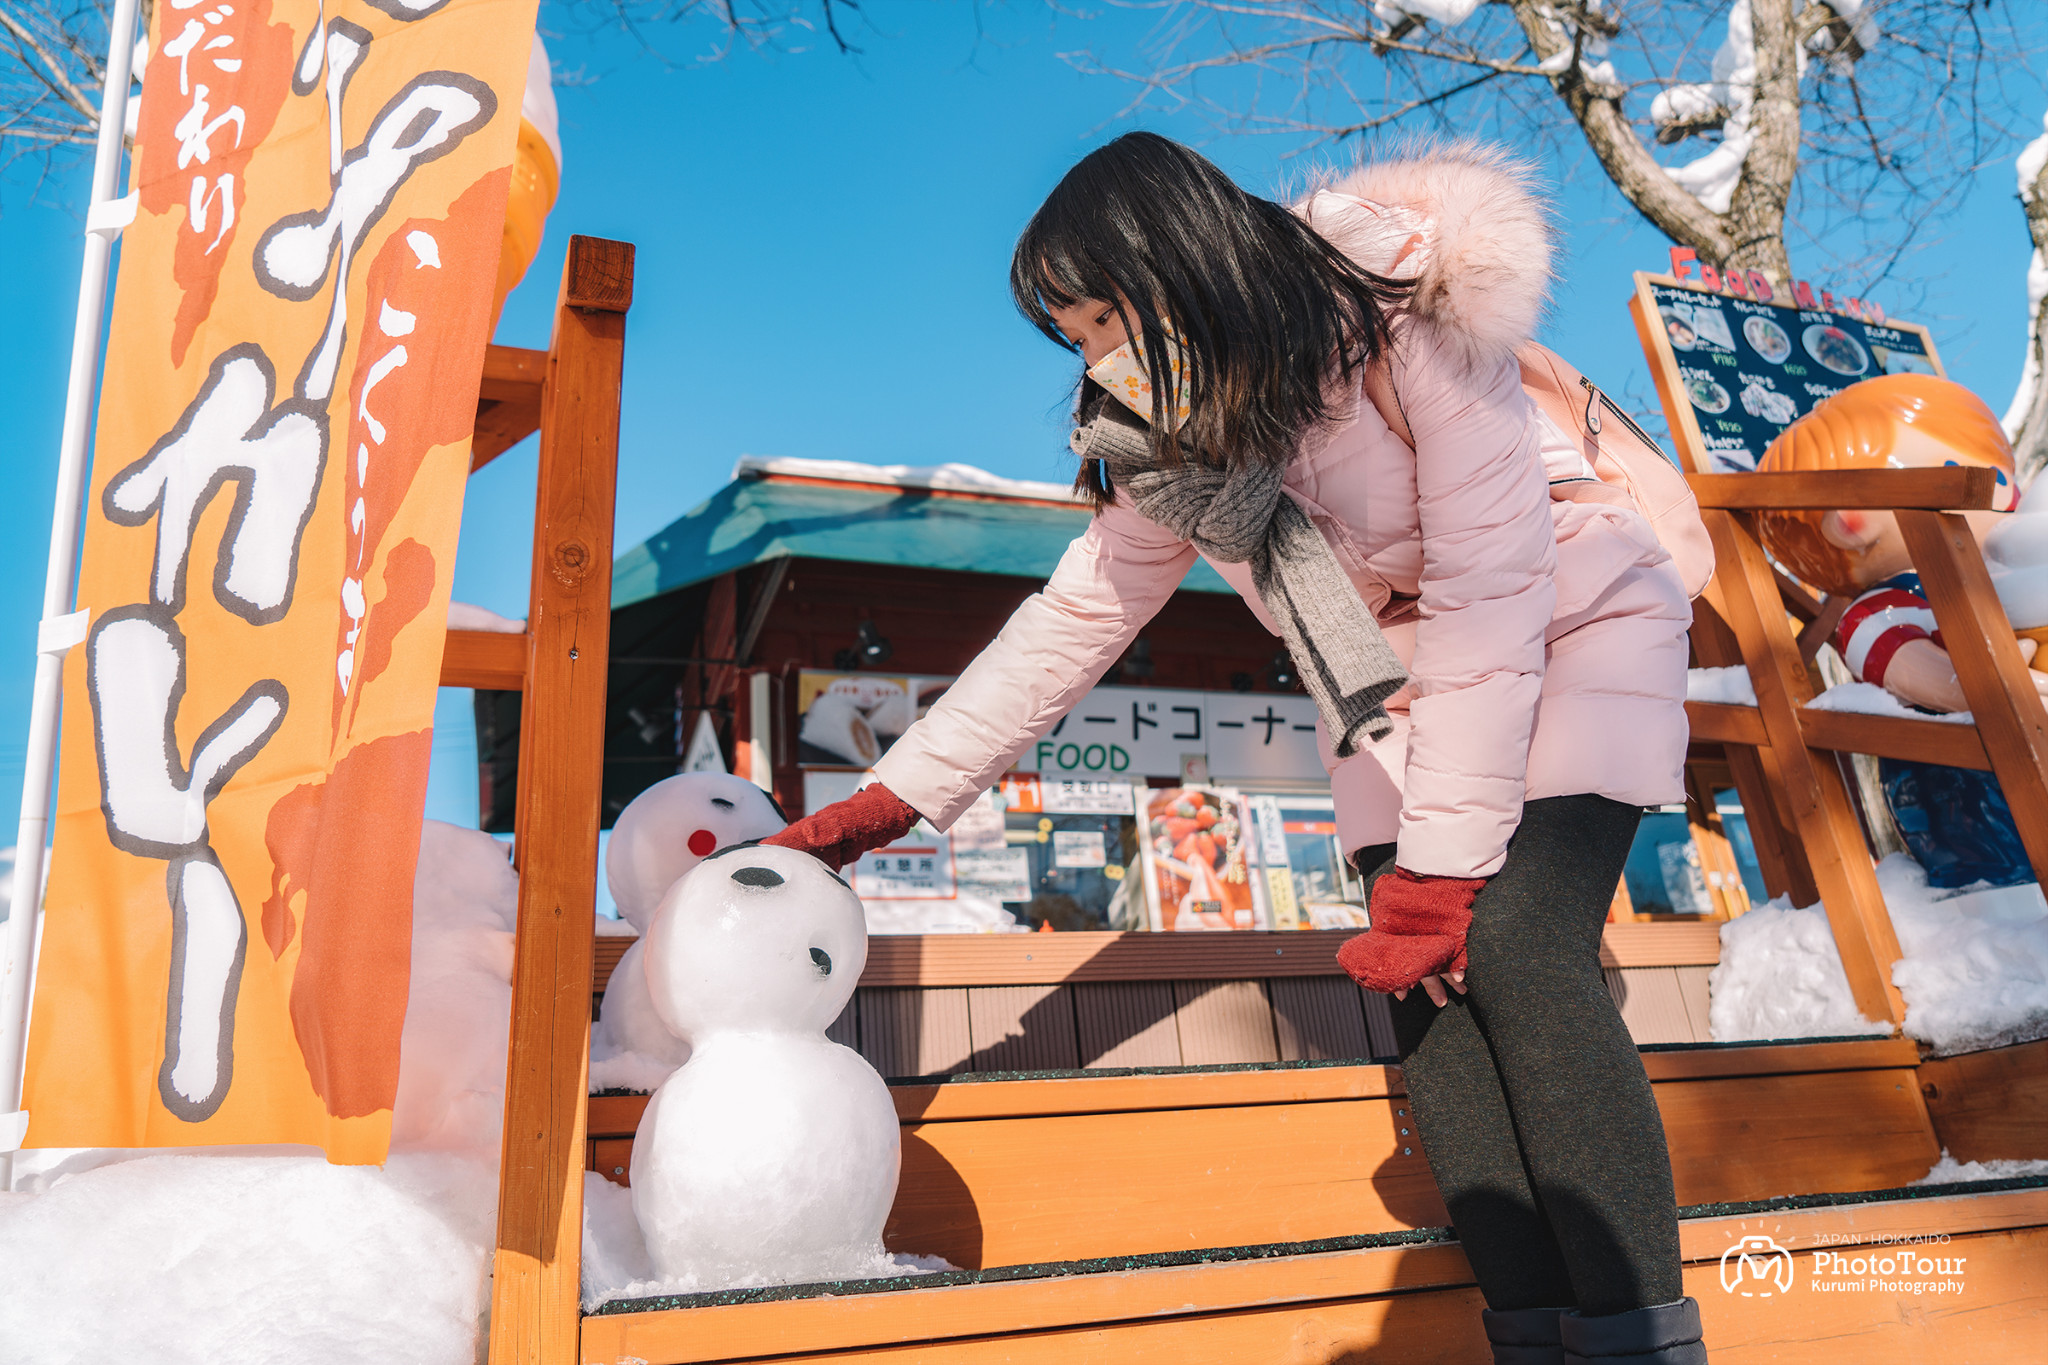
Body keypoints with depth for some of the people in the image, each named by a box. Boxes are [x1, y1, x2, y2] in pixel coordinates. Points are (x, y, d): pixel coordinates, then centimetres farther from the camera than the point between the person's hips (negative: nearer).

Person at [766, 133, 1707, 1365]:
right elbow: (1074, 619, -5)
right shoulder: (1176, 440, -8)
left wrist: (1440, 863, -26)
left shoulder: (1415, 334, -26)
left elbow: (1491, 599, -27)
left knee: (1510, 947, -24)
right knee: (1425, 987, -9)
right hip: (1400, 693, 5)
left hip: (1572, 631, -5)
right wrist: (892, 800, -7)